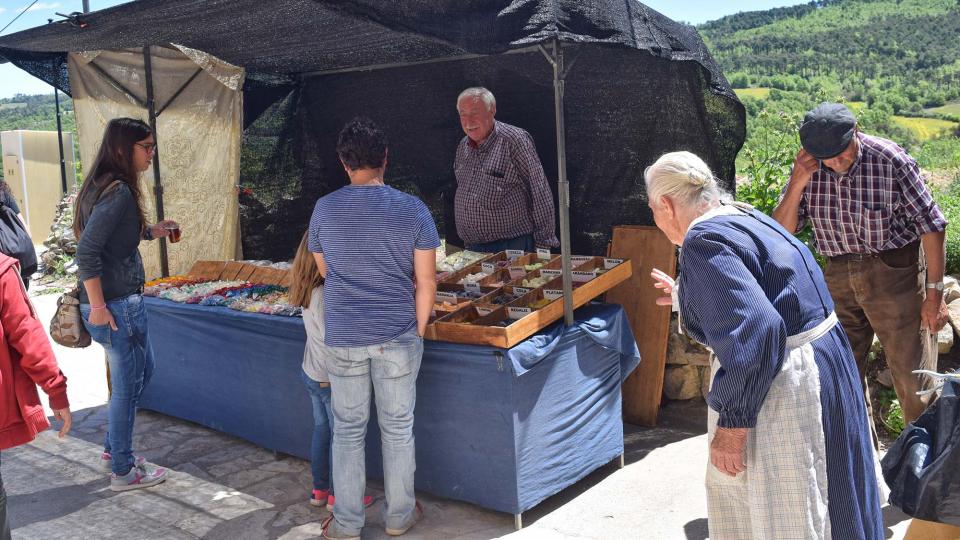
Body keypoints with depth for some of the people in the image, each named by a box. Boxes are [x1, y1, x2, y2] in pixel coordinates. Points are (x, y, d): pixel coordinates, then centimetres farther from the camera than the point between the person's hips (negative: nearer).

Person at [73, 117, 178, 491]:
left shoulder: (104, 186, 10)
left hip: (124, 300, 10)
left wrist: (149, 232, 17)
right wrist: (98, 308, -23)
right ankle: (123, 471, 18)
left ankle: (113, 450, 35)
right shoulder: (118, 191, -20)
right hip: (117, 304, -10)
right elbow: (87, 251, -25)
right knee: (127, 384, 3)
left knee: (143, 370, 23)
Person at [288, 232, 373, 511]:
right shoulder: (325, 296, -27)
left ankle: (319, 489, 32)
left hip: (311, 373, 9)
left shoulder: (309, 290, 0)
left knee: (322, 429, 20)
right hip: (331, 378, -9)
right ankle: (337, 496, 19)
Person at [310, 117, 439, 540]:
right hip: (398, 337, -1)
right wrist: (419, 330, 6)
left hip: (342, 338, 1)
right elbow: (426, 282, -6)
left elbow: (324, 271, 9)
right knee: (398, 429, 13)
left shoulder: (324, 209, -3)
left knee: (348, 430, 13)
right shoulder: (412, 210, -8)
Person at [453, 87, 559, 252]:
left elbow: (540, 193, -11)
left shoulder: (514, 139, -9)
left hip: (512, 244, -6)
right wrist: (467, 242, 17)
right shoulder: (463, 146, 12)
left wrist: (544, 242, -13)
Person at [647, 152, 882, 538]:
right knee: (733, 481, 25)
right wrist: (684, 295, 39)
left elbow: (754, 332, -31)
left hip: (783, 386, -10)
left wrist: (731, 423, -25)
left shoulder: (702, 241, -20)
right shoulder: (741, 217, 9)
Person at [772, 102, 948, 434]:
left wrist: (935, 293, -12)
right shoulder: (808, 170, -5)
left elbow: (931, 224, -11)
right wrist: (798, 183, -20)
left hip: (893, 272, -4)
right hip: (839, 276, 5)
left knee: (912, 374, 0)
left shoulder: (890, 159, -16)